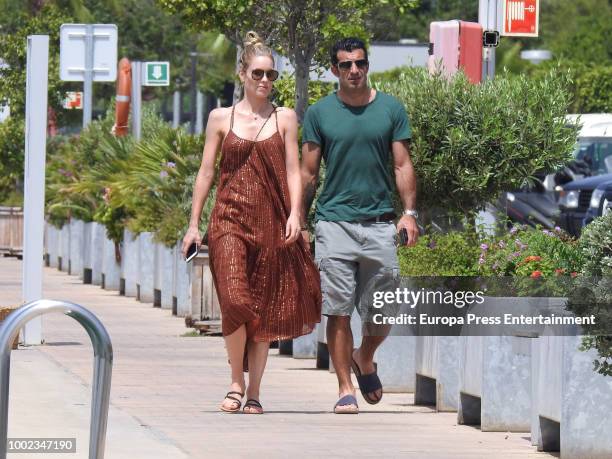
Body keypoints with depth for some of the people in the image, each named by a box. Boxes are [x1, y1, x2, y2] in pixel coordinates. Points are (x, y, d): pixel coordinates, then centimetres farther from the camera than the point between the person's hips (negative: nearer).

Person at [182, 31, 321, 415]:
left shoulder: (285, 118, 9)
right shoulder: (221, 118, 7)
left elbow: (293, 170, 5)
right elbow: (206, 172, 9)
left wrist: (295, 214, -9)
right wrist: (194, 224, 6)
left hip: (271, 222, 1)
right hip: (230, 219, -1)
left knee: (265, 309, 2)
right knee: (235, 300, -17)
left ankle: (254, 393, 9)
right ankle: (236, 382, 0)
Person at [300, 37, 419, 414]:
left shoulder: (391, 110, 7)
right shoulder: (319, 114, 5)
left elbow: (403, 165, 6)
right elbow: (308, 174, 8)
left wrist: (410, 212, -6)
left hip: (379, 223, 1)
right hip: (334, 223, -1)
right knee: (339, 311, -4)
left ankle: (365, 361, 31)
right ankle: (346, 389, 3)